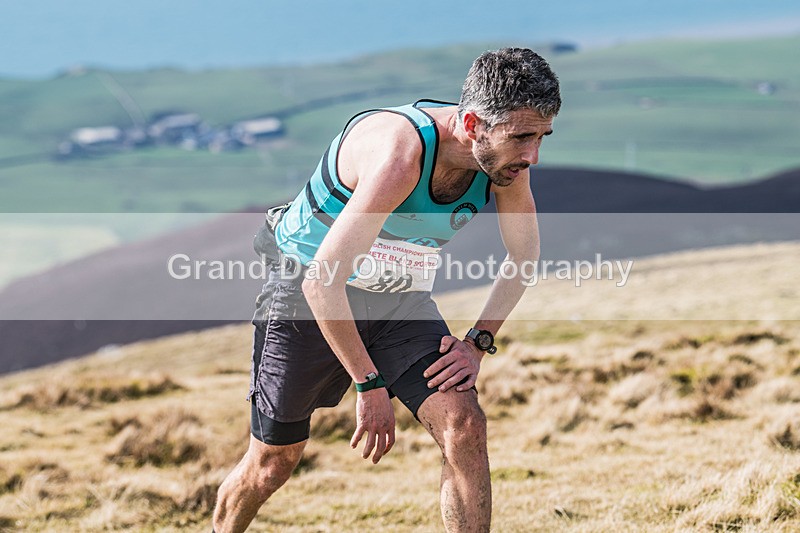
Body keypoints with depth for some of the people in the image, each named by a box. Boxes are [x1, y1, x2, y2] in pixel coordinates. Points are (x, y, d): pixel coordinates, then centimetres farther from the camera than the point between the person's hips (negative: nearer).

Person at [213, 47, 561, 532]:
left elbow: (524, 255, 5)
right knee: (274, 461, 8)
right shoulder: (400, 152, -36)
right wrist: (370, 386, -28)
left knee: (465, 424, -17)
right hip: (308, 295, -5)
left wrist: (479, 342, -6)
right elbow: (322, 280, -34)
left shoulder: (506, 156, -16)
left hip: (401, 299, 5)